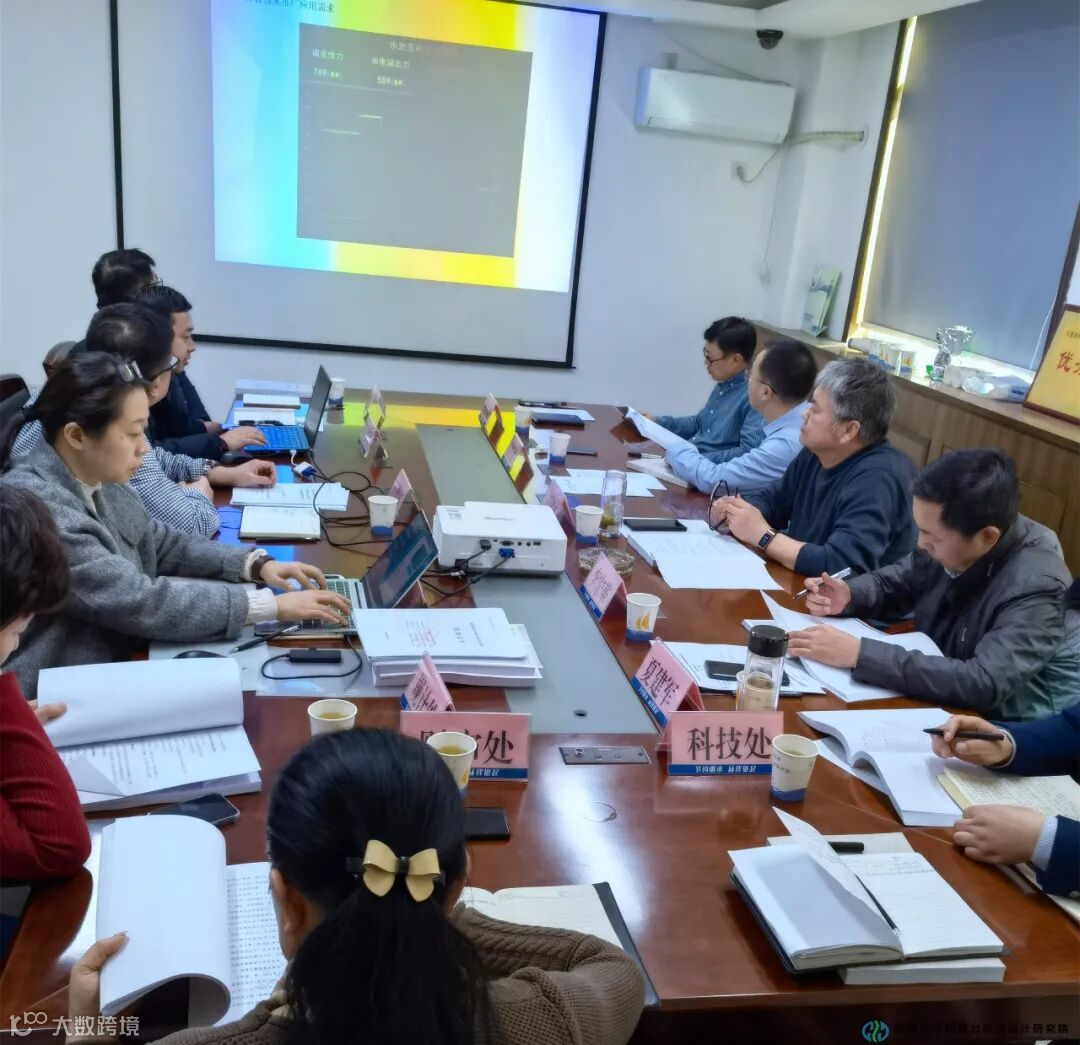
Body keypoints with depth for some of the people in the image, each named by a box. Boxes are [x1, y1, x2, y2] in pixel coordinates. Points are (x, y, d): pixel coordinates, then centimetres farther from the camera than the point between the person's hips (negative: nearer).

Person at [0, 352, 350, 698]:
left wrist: (256, 563, -2)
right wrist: (272, 605, -24)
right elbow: (143, 604, -27)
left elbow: (161, 542, 13)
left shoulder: (93, 479, 1)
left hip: (110, 663, 7)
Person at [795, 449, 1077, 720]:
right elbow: (891, 584, 10)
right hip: (931, 702, 6)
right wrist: (848, 596, -13)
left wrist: (860, 654, -38)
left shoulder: (1035, 586, -27)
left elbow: (985, 685, -38)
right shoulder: (948, 540, -8)